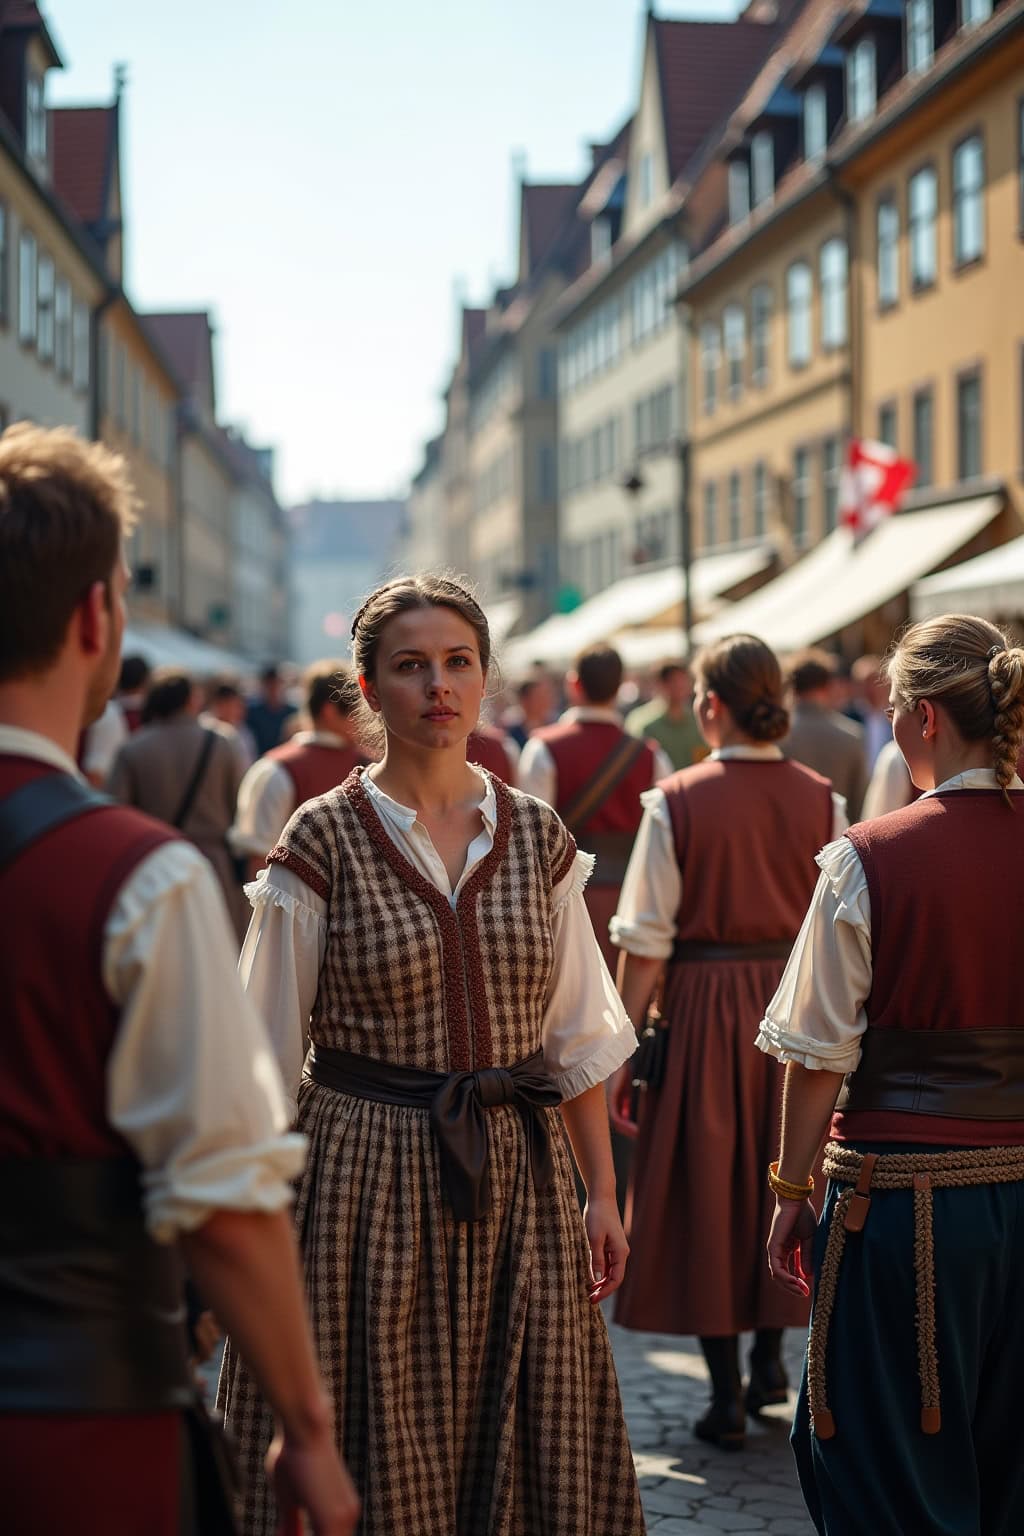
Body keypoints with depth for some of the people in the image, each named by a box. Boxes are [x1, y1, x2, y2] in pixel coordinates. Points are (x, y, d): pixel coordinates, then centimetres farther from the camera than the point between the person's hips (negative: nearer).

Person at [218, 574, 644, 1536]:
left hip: (520, 1175, 3)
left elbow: (579, 1038, 9)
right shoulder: (324, 841, -6)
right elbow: (270, 1060, -3)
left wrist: (603, 1193, 6)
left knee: (524, 1456, 11)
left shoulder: (536, 837, 5)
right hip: (367, 1176, -3)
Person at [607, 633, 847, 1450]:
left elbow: (646, 940, -10)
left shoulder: (677, 801, -11)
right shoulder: (821, 800, -3)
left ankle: (728, 1397, 13)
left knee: (707, 1185, 8)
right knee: (780, 1175, 21)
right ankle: (770, 1355, 29)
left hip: (705, 1008, -3)